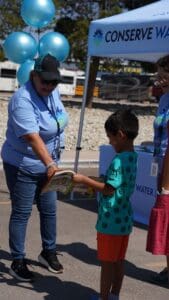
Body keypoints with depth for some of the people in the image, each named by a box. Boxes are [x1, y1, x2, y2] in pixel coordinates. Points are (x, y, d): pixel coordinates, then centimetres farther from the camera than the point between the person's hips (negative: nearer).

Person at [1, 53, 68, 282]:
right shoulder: (23, 100, -26)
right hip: (22, 166, -7)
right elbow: (33, 137, -37)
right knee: (22, 213, 1)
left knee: (49, 209, 15)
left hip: (46, 164, 8)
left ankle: (48, 252, 33)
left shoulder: (53, 92, -1)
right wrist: (50, 164, -48)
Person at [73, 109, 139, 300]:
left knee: (107, 262, 4)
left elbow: (109, 189, -22)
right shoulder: (132, 157, 6)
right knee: (118, 261, 16)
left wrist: (85, 180, -14)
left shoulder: (119, 160, -21)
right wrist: (92, 184, 13)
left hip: (110, 221, -8)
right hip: (124, 219, 8)